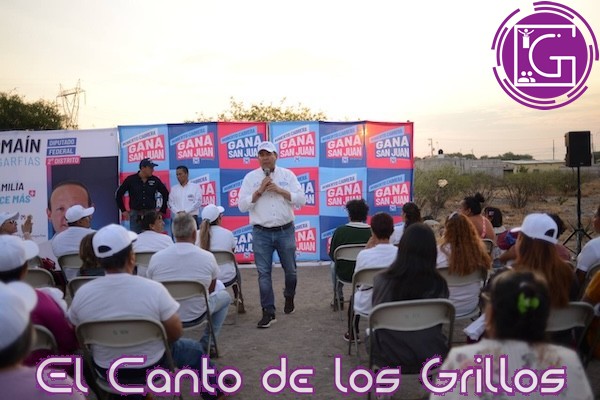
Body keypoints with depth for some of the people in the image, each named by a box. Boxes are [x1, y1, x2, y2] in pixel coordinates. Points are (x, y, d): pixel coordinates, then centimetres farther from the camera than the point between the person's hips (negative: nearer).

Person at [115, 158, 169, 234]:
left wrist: (162, 210, 10)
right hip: (135, 215, -1)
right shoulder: (131, 179, -1)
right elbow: (118, 194, 7)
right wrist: (123, 210, 5)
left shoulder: (155, 180, 2)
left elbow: (166, 194, 12)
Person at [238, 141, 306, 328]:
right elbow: (242, 206, -3)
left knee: (290, 270, 12)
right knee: (264, 273, 0)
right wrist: (260, 191, -14)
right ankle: (268, 312, 9)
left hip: (285, 230, 1)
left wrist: (279, 190, -13)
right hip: (261, 233, 0)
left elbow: (301, 200, -3)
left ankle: (289, 297, 40)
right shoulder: (250, 177, 2)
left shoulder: (287, 175, 3)